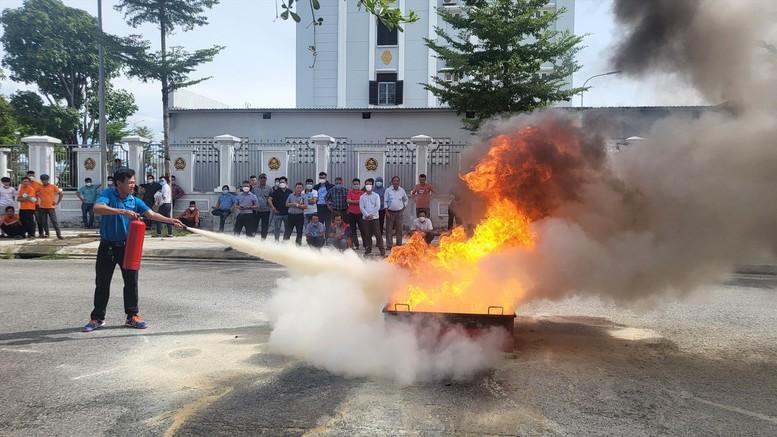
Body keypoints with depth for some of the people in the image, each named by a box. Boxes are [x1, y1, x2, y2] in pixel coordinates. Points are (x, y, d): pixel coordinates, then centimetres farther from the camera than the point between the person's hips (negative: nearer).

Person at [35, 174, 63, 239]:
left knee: (54, 221, -8)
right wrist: (37, 203, 8)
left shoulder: (53, 186, -1)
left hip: (51, 207, -3)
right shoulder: (40, 187, 5)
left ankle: (59, 234, -9)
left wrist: (58, 202, -2)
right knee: (44, 222, 6)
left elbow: (60, 194, 2)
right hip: (42, 207, 3)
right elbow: (36, 194, 16)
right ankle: (47, 234, 17)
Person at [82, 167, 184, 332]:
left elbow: (151, 214, -5)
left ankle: (132, 316, 15)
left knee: (131, 281, 4)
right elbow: (97, 208, -29)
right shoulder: (108, 194, -10)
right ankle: (97, 318, 19)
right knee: (102, 283, 7)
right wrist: (123, 211, -37)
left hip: (127, 246, 3)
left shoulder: (134, 201, 1)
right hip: (108, 246, -3)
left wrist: (170, 221, -19)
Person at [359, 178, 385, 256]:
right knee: (367, 234, 5)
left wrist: (371, 214, -13)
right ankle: (368, 249, 15)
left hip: (375, 217, -2)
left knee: (378, 234, -5)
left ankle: (382, 249, -2)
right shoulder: (362, 197, 8)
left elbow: (377, 207, -5)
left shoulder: (376, 196, 4)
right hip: (365, 218, 2)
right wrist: (367, 215, -15)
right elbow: (361, 207, -1)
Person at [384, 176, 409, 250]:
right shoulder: (388, 190, -1)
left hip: (399, 212, 2)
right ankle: (389, 245, 4)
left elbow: (406, 199, 19)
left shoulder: (402, 190, 5)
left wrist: (404, 207, 9)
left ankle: (399, 244, 14)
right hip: (390, 212, -2)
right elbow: (385, 201, 0)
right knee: (389, 229, -1)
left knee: (399, 229, 5)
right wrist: (386, 211, -7)